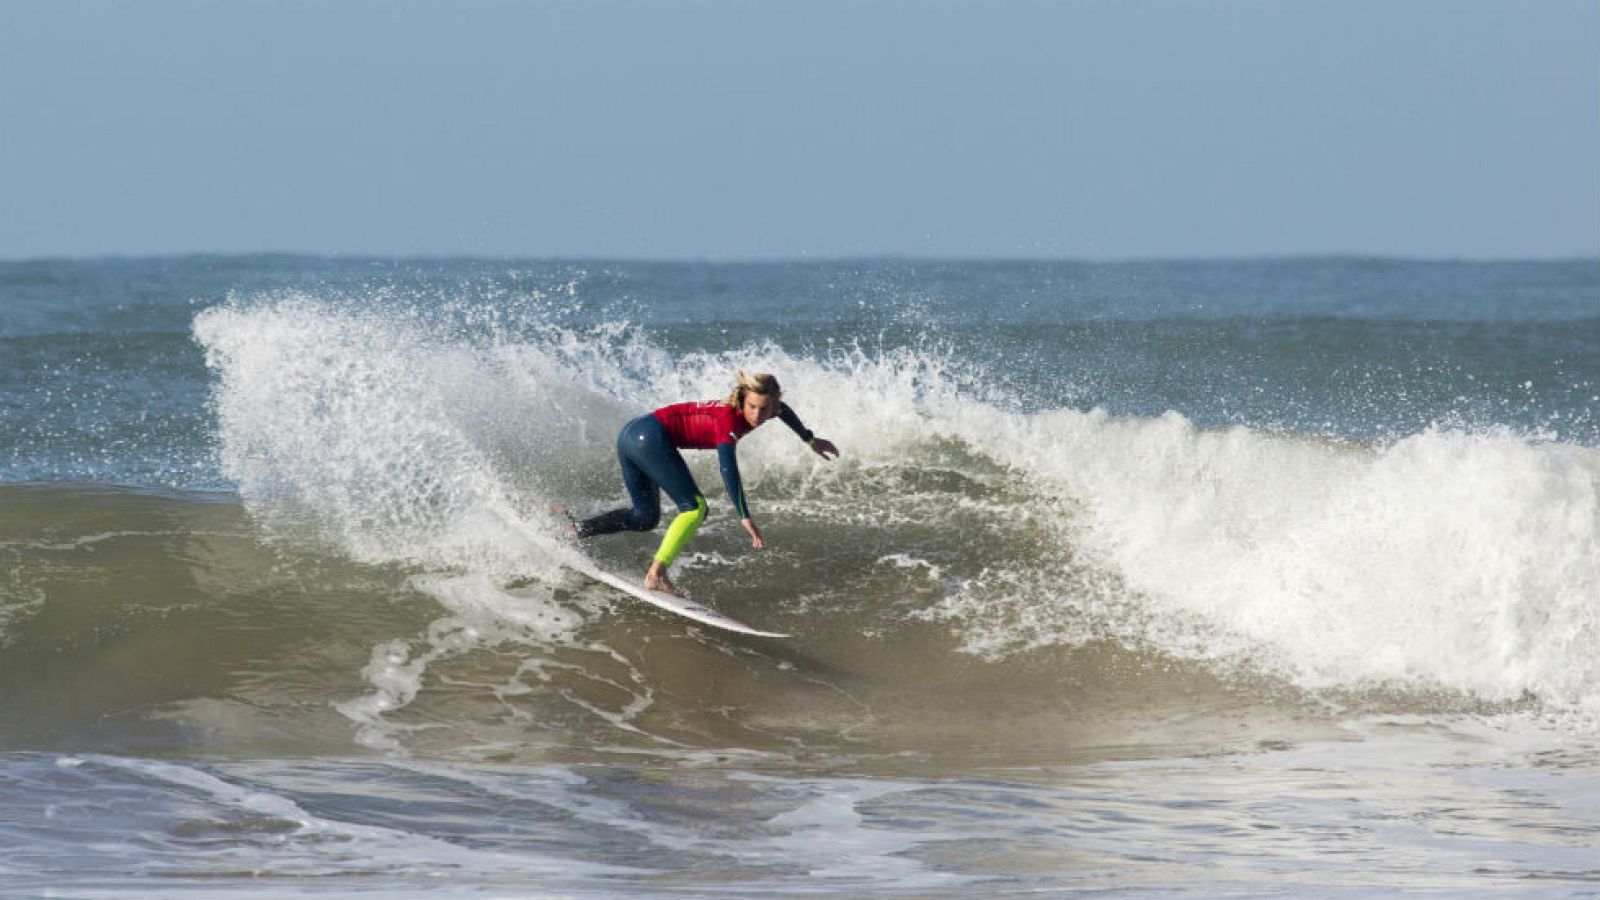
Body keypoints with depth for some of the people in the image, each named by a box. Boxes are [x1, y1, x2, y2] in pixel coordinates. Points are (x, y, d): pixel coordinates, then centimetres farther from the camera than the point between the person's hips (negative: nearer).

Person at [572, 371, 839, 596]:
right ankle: (656, 575, -19)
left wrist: (811, 440, 42)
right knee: (694, 507, -12)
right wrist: (745, 517, -39)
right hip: (651, 437, -10)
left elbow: (782, 410, 31)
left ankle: (573, 531, 14)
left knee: (644, 516, 20)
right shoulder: (730, 420, -19)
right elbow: (728, 470, -33)